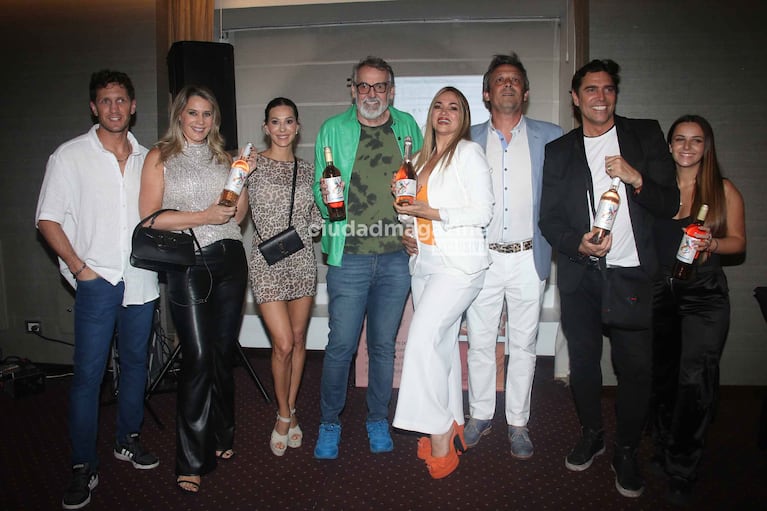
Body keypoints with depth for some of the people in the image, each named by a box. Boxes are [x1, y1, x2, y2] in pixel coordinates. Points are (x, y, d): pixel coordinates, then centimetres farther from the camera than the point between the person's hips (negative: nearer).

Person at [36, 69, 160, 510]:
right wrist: (78, 266, -9)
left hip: (141, 279, 4)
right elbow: (48, 218, -1)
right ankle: (84, 467, 11)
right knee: (88, 374, -2)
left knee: (136, 362, 14)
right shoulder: (70, 156, 0)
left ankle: (129, 439, 31)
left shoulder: (147, 158, 10)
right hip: (97, 280, -3)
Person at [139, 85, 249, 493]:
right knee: (198, 357, -7)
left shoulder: (222, 157, 15)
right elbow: (150, 217, -5)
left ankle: (220, 437, 27)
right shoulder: (160, 156, 4)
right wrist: (204, 217, -12)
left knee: (223, 353, 9)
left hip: (229, 260, 4)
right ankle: (191, 460, 6)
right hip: (188, 263, -4)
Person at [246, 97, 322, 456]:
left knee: (298, 339, 10)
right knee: (283, 343, -6)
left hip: (302, 260, 4)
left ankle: (290, 412, 28)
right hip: (268, 261, -4)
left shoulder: (306, 170, 10)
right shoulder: (253, 164, -2)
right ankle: (284, 414, 17)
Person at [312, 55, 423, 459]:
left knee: (384, 344, 12)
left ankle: (378, 419, 30)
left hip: (396, 255, 2)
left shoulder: (407, 126, 11)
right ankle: (329, 422, 22)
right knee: (340, 344, 1)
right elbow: (319, 188, 6)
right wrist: (325, 198, -16)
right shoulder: (333, 129, 5)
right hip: (349, 255, -2)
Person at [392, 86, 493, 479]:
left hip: (459, 262, -7)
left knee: (423, 338, -17)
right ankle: (452, 426, 22)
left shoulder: (468, 152, -3)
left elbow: (483, 212, -10)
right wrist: (410, 229, 6)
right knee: (442, 343, 10)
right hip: (424, 261, 7)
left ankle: (439, 438, -6)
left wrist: (429, 212, -16)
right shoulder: (423, 158, 18)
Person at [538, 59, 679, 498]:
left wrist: (636, 179, -16)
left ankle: (627, 450, 21)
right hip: (581, 276, 2)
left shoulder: (645, 135, 6)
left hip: (633, 274, -1)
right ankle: (591, 434, 33)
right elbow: (549, 219, 5)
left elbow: (670, 204, 3)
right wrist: (578, 244, -13)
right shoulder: (559, 151, 9)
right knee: (583, 360, 10)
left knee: (636, 366, -1)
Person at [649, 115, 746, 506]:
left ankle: (682, 472, 7)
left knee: (695, 380, -9)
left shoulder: (724, 191, 2)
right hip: (659, 292, 2)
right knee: (662, 375, 12)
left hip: (704, 296, -2)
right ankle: (663, 448, 33)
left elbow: (738, 242, 5)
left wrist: (712, 243, -13)